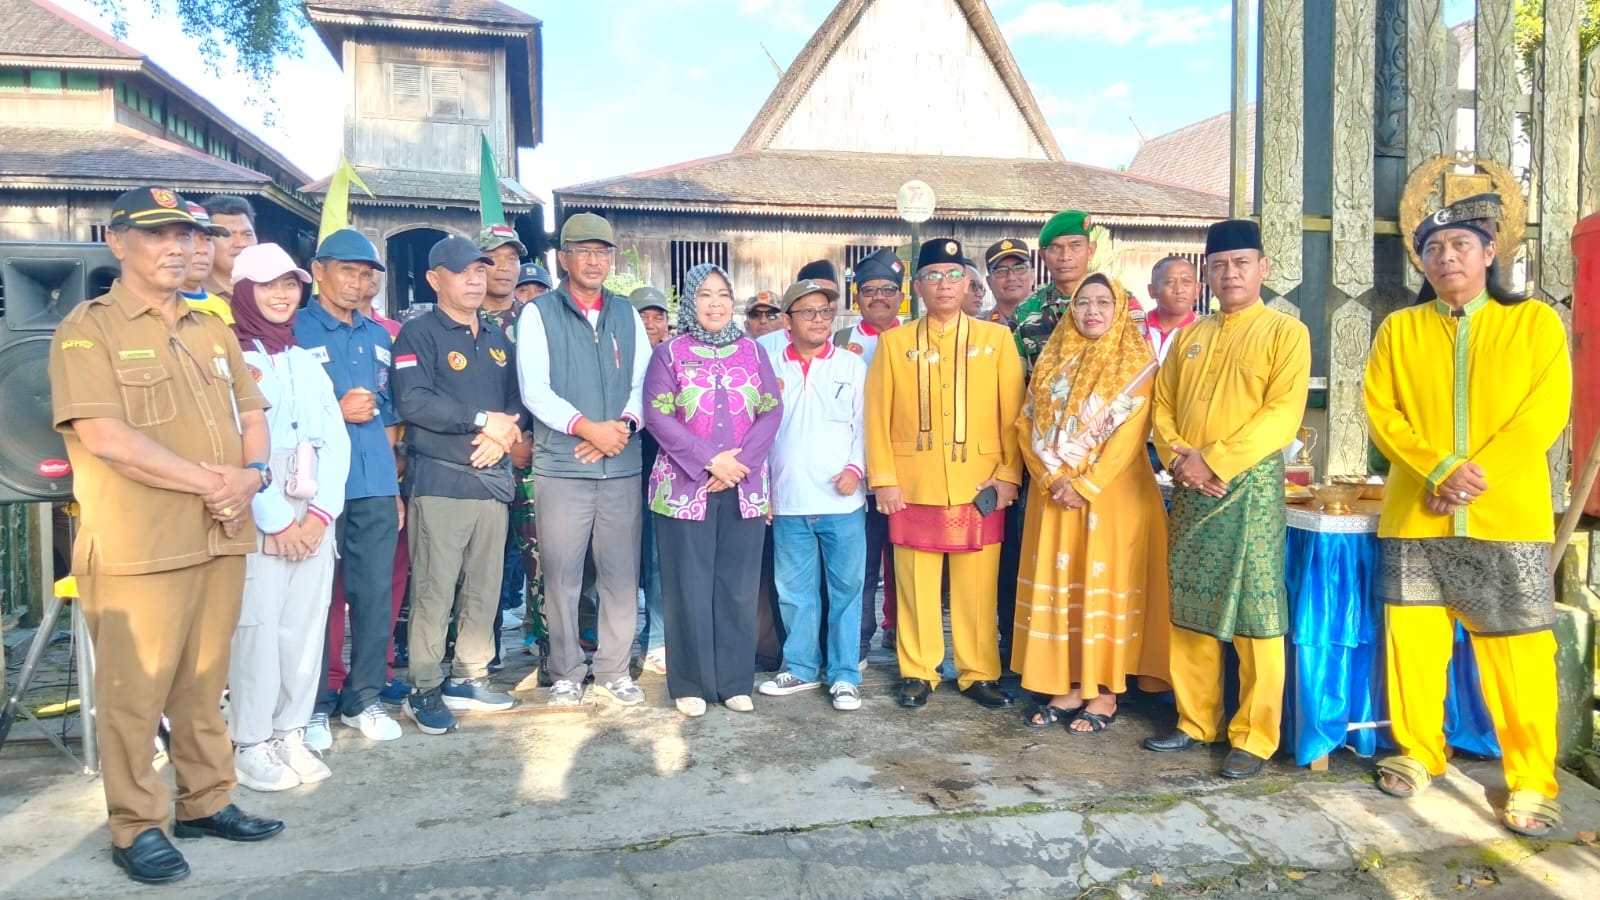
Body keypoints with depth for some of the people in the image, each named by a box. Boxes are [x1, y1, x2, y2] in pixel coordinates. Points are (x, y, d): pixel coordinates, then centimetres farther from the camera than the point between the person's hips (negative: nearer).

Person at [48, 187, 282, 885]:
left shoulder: (212, 331, 16)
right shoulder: (88, 329, -4)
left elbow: (252, 416, 15)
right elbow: (104, 436, -16)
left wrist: (251, 475, -6)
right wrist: (210, 480, -13)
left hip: (220, 538, 6)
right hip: (138, 545, -5)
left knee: (204, 682, 13)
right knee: (133, 691, 3)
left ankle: (205, 802, 26)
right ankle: (136, 827, 16)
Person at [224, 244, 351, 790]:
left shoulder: (307, 361, 17)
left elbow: (335, 440, 10)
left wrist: (321, 513, -4)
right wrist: (276, 520, -12)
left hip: (313, 517, 5)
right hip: (255, 518, -5)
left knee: (305, 626, 5)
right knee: (256, 626, -4)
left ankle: (290, 735, 16)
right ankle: (250, 745, 8)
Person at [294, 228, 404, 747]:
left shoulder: (378, 337, 16)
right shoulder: (294, 331, -1)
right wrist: (336, 413, -12)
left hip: (376, 487, 5)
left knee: (376, 596, 7)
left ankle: (364, 697, 20)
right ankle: (313, 705, 16)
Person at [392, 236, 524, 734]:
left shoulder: (498, 339, 19)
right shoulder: (418, 333, -2)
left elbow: (517, 399, 14)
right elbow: (413, 401, -16)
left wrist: (504, 433, -7)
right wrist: (482, 420, -14)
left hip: (493, 480, 6)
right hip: (439, 482, -6)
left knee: (485, 590, 9)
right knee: (434, 591, -4)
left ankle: (469, 678, 22)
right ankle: (425, 689, 8)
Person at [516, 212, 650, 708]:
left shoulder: (627, 314, 14)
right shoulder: (539, 312, 3)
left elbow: (645, 380, 9)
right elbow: (534, 389, -6)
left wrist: (625, 424, -9)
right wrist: (588, 427, -15)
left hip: (622, 465, 3)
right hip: (561, 465, -3)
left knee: (621, 573, 5)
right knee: (561, 573, 1)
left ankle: (615, 671, 18)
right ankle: (566, 674, 15)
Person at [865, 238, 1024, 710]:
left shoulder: (997, 338, 6)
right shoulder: (894, 342, 6)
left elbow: (1013, 413, 3)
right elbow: (877, 414, 2)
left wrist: (1009, 473, -4)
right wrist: (883, 479, -5)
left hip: (979, 488, 0)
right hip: (914, 488, 0)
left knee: (978, 588, 6)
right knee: (916, 585, 6)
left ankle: (979, 673, 20)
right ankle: (917, 672, 20)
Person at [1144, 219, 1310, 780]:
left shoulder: (1286, 332, -1)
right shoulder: (1190, 337, 16)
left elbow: (1283, 413, -13)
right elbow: (1163, 406, 11)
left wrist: (1213, 460, -18)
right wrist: (1179, 460, -7)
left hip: (1251, 486, -5)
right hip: (1189, 490, 5)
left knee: (1254, 611, -3)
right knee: (1189, 609, 9)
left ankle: (1255, 738, 9)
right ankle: (1195, 721, 22)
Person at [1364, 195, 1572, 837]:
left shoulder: (1535, 322, 7)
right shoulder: (1399, 329, 11)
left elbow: (1545, 412, -3)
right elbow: (1380, 411, 1)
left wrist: (1474, 476, -13)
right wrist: (1438, 470, -13)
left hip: (1508, 516, -2)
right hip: (1415, 516, 2)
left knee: (1518, 650, -1)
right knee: (1413, 638, 6)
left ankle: (1531, 784, 12)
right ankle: (1419, 754, 22)